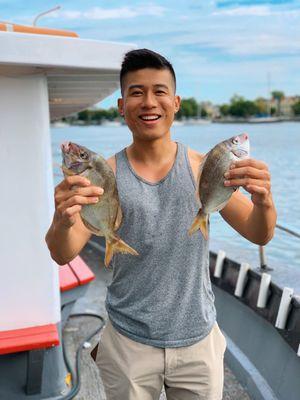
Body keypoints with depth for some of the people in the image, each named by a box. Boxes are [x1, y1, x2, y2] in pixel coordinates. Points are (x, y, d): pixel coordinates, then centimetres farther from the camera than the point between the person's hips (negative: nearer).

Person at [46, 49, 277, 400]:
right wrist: (62, 223, -38)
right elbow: (64, 255, -14)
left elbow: (259, 235, -6)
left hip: (198, 341, 1)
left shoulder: (203, 168, -7)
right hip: (128, 344, 0)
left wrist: (264, 202, -29)